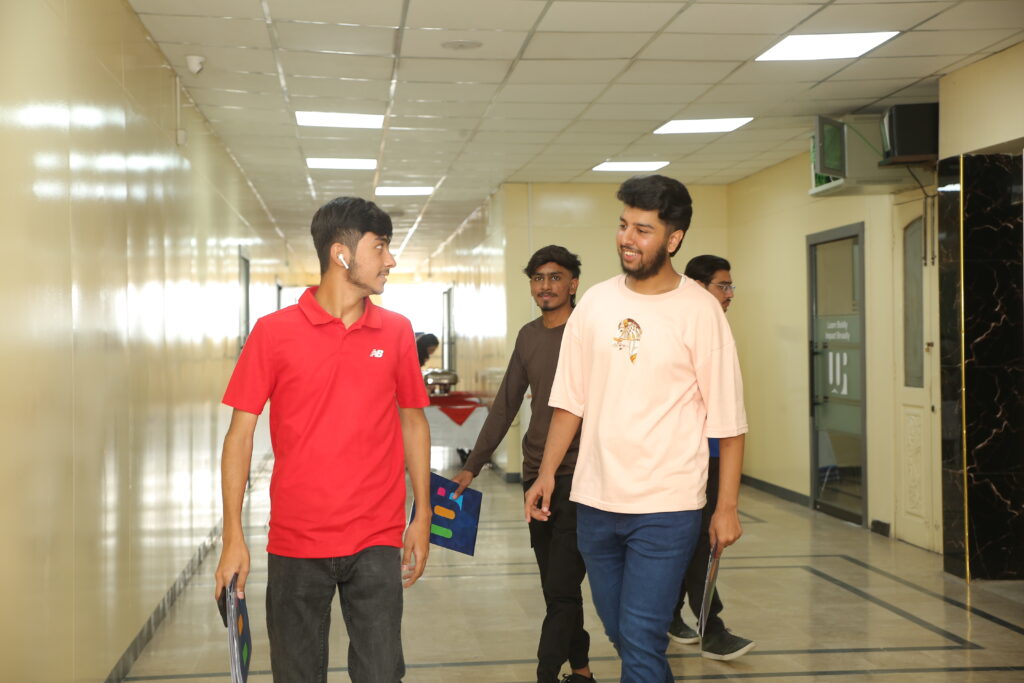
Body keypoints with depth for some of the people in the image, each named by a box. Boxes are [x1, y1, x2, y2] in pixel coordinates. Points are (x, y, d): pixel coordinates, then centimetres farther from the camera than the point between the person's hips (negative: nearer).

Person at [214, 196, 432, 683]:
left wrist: (422, 516, 9)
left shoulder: (396, 332, 4)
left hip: (377, 542, 2)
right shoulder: (274, 332, -3)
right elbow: (240, 433, -1)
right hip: (295, 543, -1)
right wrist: (233, 537, -5)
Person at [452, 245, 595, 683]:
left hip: (577, 478, -6)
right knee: (555, 588, 13)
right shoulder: (528, 336, 11)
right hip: (535, 477, 6)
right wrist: (472, 466, 14)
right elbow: (505, 405, 15)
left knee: (562, 589, -6)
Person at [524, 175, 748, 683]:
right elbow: (570, 401, 9)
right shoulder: (595, 302, 4)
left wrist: (727, 506, -8)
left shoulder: (699, 311, -7)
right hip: (595, 502, 5)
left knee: (641, 641, -6)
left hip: (666, 510, -5)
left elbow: (728, 421, -6)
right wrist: (546, 474, 3)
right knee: (621, 634, 17)